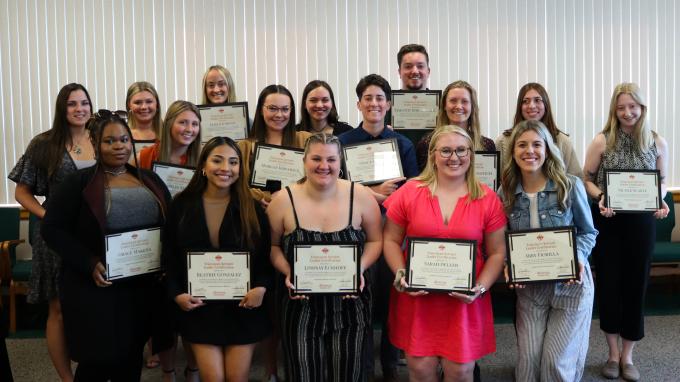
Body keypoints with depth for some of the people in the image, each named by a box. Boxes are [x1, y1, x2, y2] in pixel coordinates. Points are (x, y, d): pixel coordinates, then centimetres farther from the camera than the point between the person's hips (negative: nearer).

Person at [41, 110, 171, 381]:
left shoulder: (149, 180, 9)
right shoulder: (79, 182, -5)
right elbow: (53, 229, -9)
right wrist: (90, 264, -18)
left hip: (142, 287, 4)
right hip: (94, 288, -4)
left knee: (131, 360, 16)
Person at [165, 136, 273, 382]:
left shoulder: (251, 208, -1)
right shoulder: (181, 205, 0)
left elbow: (267, 254, 1)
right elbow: (170, 256, 4)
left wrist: (261, 287, -15)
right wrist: (176, 293, -7)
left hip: (242, 306, 0)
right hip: (199, 306, 0)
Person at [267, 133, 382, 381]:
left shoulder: (360, 196, -6)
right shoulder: (283, 200, -7)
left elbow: (374, 240, 5)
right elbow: (272, 246, 5)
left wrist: (360, 268, -12)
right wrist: (288, 272, -12)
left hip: (349, 303, 1)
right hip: (301, 306, 0)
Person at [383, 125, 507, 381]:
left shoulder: (487, 199, 1)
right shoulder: (409, 192, 0)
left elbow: (497, 253, 5)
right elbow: (391, 240, 6)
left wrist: (481, 287, -10)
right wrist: (400, 275, -9)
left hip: (465, 302, 0)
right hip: (416, 298, 0)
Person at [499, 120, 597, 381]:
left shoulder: (570, 186, -11)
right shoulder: (506, 193, -3)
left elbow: (588, 232, 1)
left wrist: (578, 257, -18)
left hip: (571, 283, -2)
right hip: (528, 287, 2)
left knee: (558, 360, 3)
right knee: (528, 358, 5)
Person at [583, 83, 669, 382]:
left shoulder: (658, 143, 2)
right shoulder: (602, 141, -4)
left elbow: (663, 181, 10)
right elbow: (586, 179, 0)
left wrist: (661, 201, -10)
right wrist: (600, 198, -18)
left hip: (641, 222, 1)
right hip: (607, 222, -1)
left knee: (636, 285, 7)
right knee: (608, 284, 5)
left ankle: (627, 356, 23)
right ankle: (613, 353, 23)